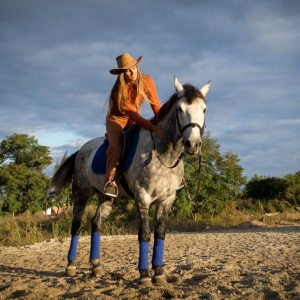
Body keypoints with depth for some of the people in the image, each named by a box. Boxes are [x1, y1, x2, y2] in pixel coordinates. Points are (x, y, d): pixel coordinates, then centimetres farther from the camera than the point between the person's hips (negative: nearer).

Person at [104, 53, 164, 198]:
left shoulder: (147, 81, -13)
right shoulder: (119, 90, -25)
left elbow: (156, 105, -9)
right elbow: (132, 113, -32)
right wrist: (152, 127, -42)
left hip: (135, 120, 5)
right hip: (117, 120, -5)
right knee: (115, 146, -32)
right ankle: (110, 182, -30)